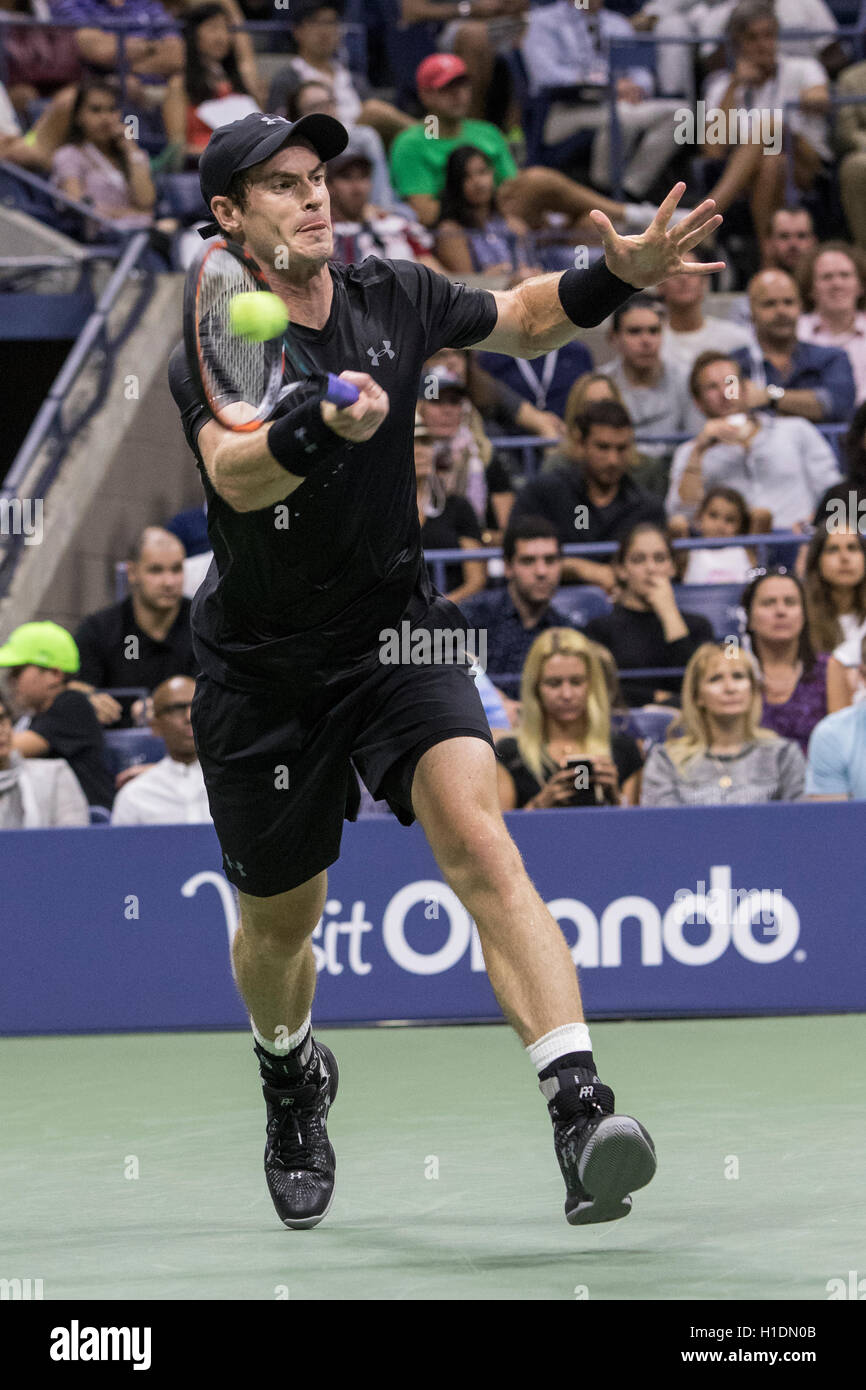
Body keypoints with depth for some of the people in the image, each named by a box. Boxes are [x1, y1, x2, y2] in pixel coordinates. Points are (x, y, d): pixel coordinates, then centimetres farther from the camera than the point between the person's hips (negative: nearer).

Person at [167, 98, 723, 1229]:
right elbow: (236, 475, -36)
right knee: (280, 923, 14)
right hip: (262, 669, -1)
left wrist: (619, 275, -4)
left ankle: (579, 1110, -38)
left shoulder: (392, 298, -3)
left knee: (478, 840, -25)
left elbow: (524, 319, 15)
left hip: (397, 636, 1)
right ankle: (293, 1075, 50)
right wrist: (325, 423, -56)